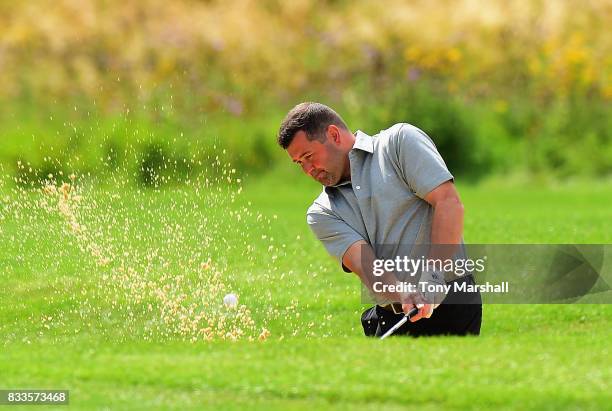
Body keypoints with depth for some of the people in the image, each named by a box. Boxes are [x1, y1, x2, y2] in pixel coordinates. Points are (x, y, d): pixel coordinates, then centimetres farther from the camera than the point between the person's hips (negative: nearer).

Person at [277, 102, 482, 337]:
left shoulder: (400, 141, 1)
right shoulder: (322, 214, 12)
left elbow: (448, 203, -9)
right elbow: (362, 261, -6)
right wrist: (403, 295, -27)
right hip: (390, 318, 5)